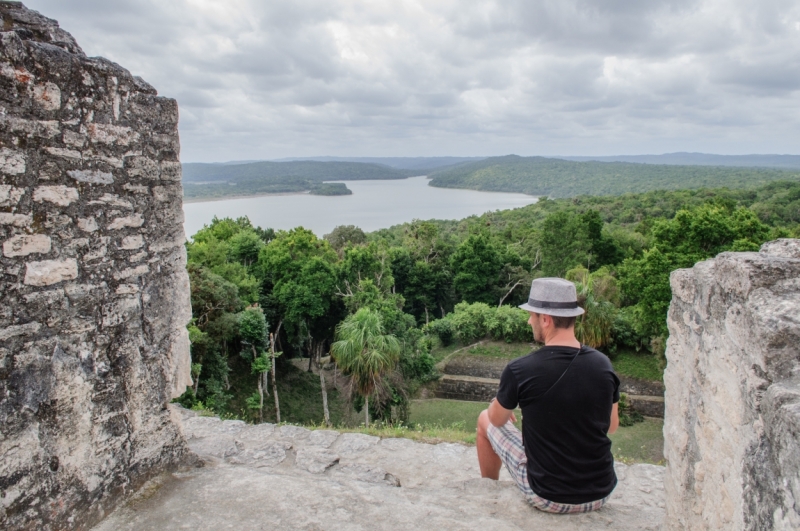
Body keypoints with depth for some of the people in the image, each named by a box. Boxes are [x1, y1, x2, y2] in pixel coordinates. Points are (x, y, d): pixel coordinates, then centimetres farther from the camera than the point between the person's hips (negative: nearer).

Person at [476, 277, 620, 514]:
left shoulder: (519, 370, -20)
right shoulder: (603, 364, -9)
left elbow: (497, 420, 0)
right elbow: (612, 426, 7)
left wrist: (500, 406, 22)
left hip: (548, 498, -3)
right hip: (600, 495, 4)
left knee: (485, 420, 17)